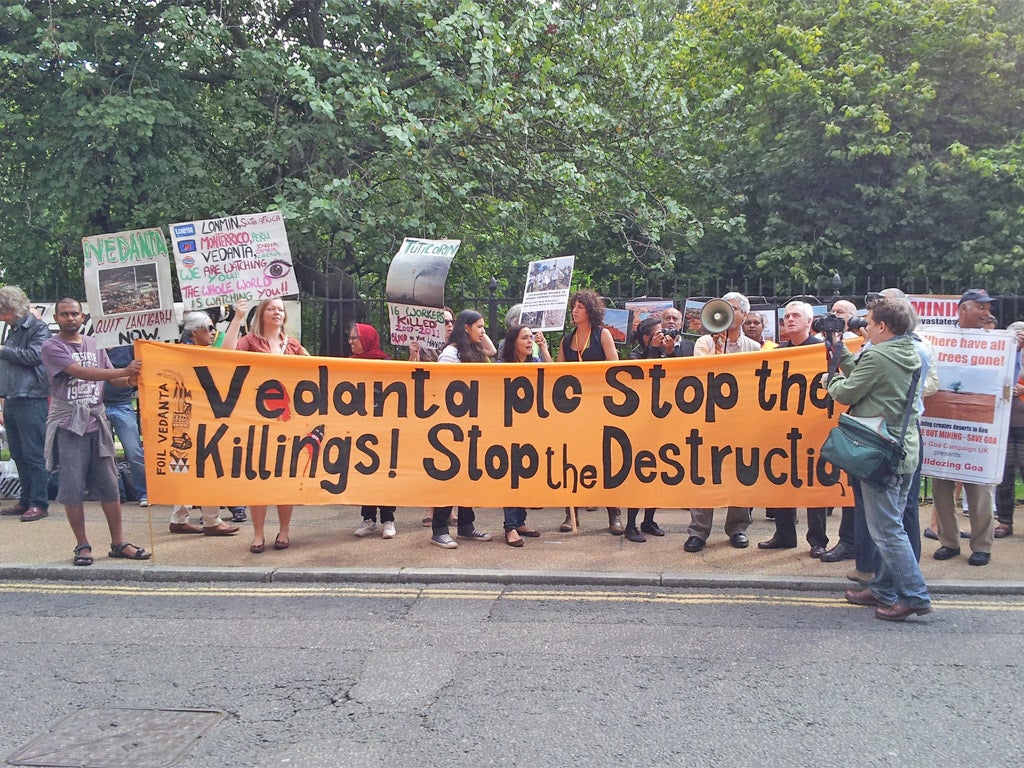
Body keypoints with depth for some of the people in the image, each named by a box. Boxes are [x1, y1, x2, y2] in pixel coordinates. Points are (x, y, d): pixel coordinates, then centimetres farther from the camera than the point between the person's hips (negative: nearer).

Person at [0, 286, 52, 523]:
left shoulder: (38, 328, -4)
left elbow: (34, 355, -20)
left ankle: (39, 503, -2)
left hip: (32, 401, -8)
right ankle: (26, 501, 18)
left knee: (34, 454, -6)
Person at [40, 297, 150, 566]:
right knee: (72, 488, -1)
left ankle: (118, 542, 12)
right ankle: (82, 545, 11)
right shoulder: (51, 347, -3)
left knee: (109, 485, 5)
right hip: (68, 425, -4)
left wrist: (129, 380, -13)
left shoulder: (94, 344, 14)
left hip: (97, 422, 4)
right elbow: (81, 372, -18)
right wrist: (124, 371, -25)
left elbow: (113, 379, 12)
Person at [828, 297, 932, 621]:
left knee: (887, 529, -3)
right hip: (905, 451, 9)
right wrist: (841, 351, 21)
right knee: (890, 524, 17)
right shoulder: (911, 355, 11)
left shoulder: (877, 356, -16)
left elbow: (846, 393, -9)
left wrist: (832, 378, 11)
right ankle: (884, 590, 26)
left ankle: (915, 596, -1)